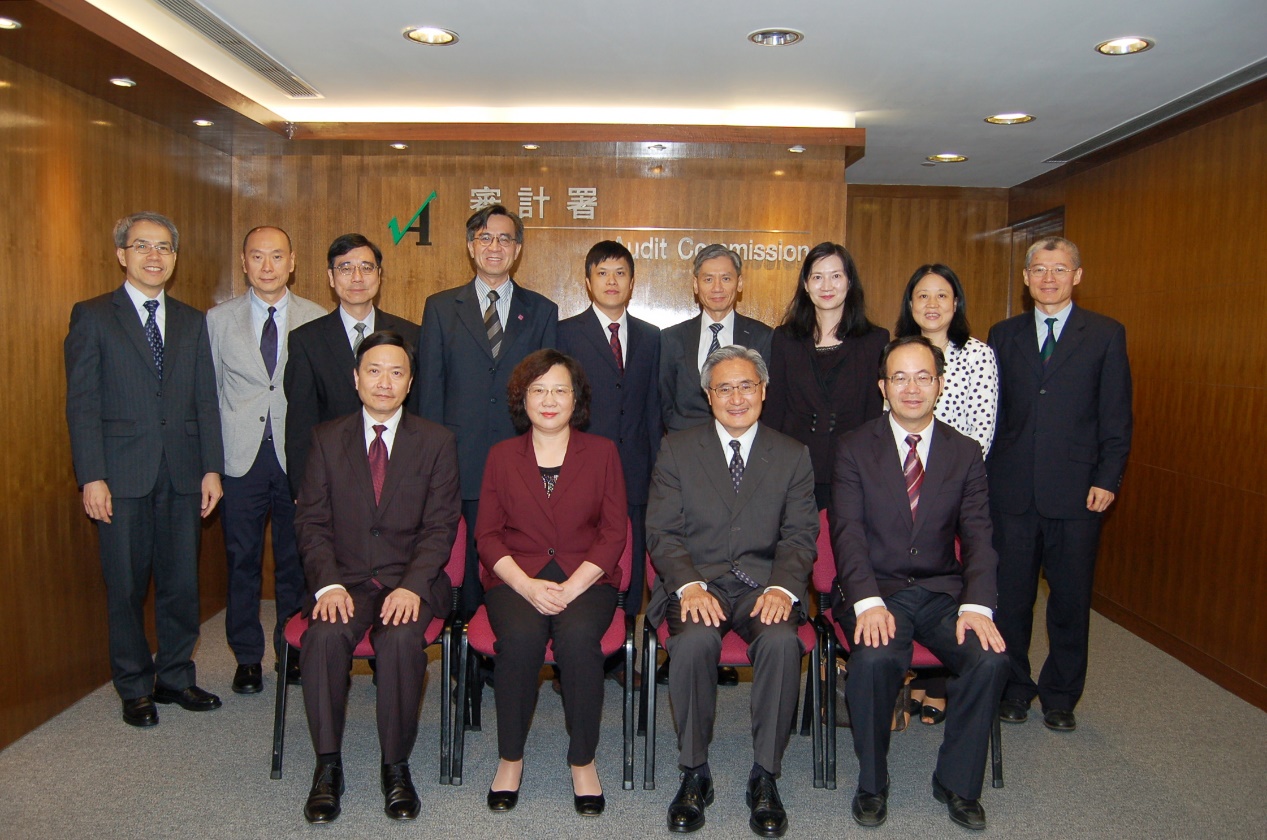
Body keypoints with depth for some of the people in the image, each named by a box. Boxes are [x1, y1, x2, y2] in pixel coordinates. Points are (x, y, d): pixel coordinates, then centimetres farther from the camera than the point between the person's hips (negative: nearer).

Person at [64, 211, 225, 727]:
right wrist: (91, 477, -10)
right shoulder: (93, 316, 2)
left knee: (182, 582, 8)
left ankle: (176, 676, 24)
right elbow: (81, 403, -3)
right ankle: (135, 687, 21)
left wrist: (212, 468, 2)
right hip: (122, 474, -3)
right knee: (126, 585, 6)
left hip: (183, 473, 3)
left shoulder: (192, 322, 12)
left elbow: (206, 401, 9)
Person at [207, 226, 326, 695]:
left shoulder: (317, 320, 3)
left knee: (295, 560, 7)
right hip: (240, 458, 1)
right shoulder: (219, 319, 6)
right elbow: (208, 390, 7)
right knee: (242, 560, 7)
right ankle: (247, 657, 22)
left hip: (297, 455, 0)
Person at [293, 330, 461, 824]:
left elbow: (440, 528, -1)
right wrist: (328, 584, -14)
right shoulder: (327, 439, 9)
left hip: (411, 580, -1)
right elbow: (311, 521, 3)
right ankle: (328, 766, -12)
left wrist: (412, 586, -18)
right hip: (345, 577, 1)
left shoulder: (436, 442, 4)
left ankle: (396, 766, -13)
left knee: (401, 637, -31)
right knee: (325, 635, -29)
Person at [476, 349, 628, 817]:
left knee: (578, 635, -31)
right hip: (516, 576, 1)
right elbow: (487, 535, 5)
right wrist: (527, 586, -12)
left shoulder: (602, 452, 8)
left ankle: (583, 761, -10)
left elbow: (613, 534, 2)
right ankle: (510, 759, -7)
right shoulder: (501, 456, 11)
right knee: (519, 637, -29)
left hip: (586, 577, -1)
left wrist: (571, 588, -13)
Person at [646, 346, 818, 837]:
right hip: (697, 582, 0)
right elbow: (662, 532, 1)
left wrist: (782, 588, -16)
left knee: (781, 641, -31)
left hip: (764, 584, 1)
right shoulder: (676, 450, 9)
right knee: (695, 640, -32)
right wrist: (690, 585, -17)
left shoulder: (793, 456, 11)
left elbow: (800, 536, 4)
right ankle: (694, 773, -10)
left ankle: (765, 777, -11)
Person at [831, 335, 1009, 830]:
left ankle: (957, 782, 2)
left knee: (990, 658, -24)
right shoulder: (855, 448, 1)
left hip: (942, 591, 3)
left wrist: (977, 605, -18)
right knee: (875, 658, -32)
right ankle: (872, 784, -4)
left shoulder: (964, 453, 8)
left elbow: (978, 538, 0)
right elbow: (847, 533, -9)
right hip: (873, 590, -2)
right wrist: (868, 603, -25)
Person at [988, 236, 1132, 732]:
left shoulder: (1106, 335, 4)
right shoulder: (1004, 335, 10)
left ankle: (1060, 696, 25)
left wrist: (1107, 479, -7)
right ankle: (1013, 690, 25)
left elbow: (1117, 416, 2)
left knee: (1071, 599, 8)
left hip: (1077, 491, -1)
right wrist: (984, 477, 3)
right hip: (1012, 490, 2)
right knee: (1010, 595, 8)